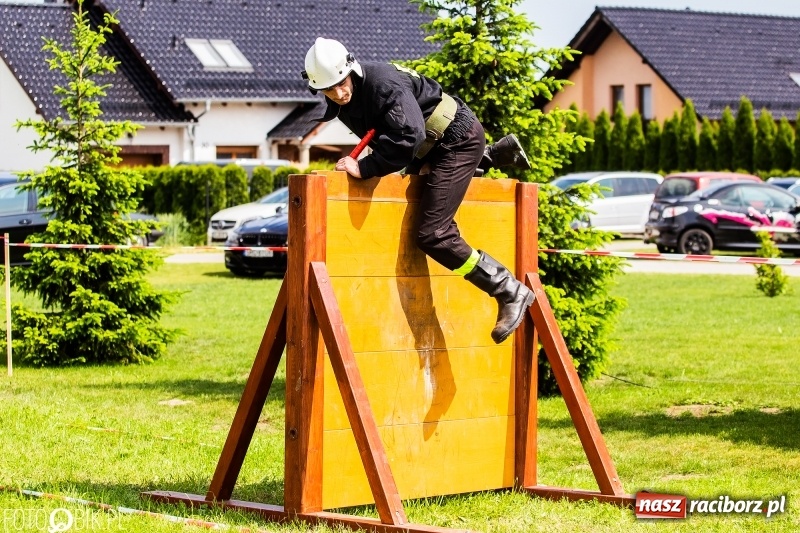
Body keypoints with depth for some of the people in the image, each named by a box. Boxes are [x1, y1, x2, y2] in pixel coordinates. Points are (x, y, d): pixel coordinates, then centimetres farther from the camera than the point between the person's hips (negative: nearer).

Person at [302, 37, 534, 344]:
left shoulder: (383, 83, -31)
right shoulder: (341, 104, -2)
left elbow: (408, 137, -41)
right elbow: (379, 135, 15)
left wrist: (364, 168, -37)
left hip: (459, 138, -10)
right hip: (434, 144, 10)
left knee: (432, 234, -19)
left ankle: (510, 292, -13)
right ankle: (497, 154, 47)